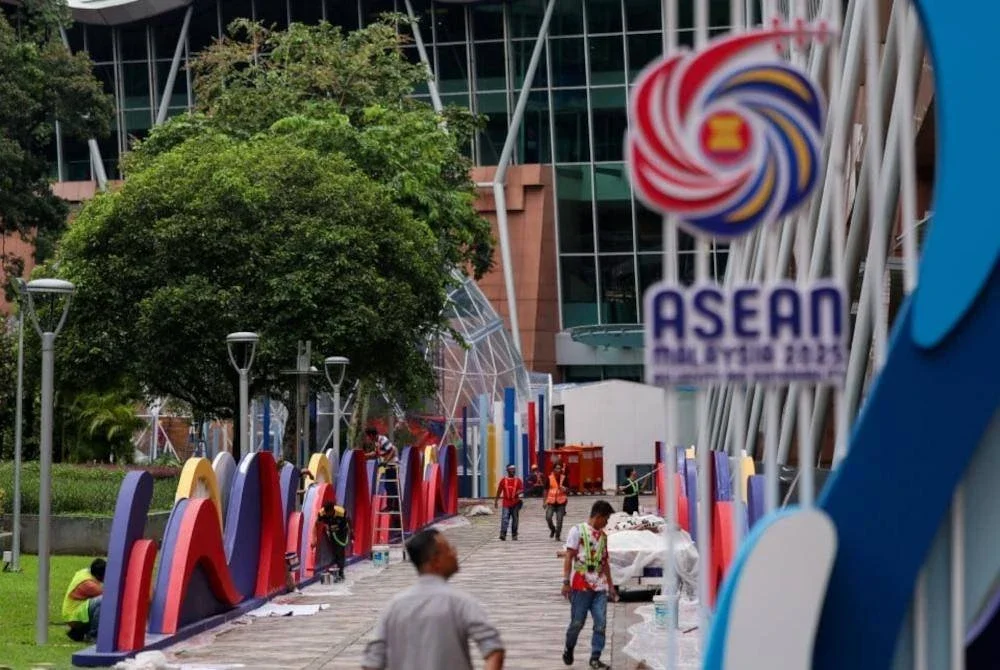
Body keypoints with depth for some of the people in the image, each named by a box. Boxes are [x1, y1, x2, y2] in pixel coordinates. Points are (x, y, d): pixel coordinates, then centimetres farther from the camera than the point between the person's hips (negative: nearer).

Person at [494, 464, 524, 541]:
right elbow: (499, 491, 11)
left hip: (515, 503, 1)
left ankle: (514, 535, 15)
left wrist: (518, 492, -21)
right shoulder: (503, 480, 7)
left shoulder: (518, 480, 7)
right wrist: (496, 501, 10)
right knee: (505, 518, -14)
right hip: (506, 503, -1)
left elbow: (522, 490, 2)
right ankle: (503, 534, -21)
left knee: (515, 519, 6)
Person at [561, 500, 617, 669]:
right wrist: (566, 582, -13)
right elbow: (569, 557, -6)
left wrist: (610, 585, 18)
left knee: (601, 623, -4)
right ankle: (568, 649, 27)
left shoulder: (603, 535, 16)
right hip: (581, 585, -5)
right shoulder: (577, 530, -2)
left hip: (599, 586, 5)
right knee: (577, 622, 3)